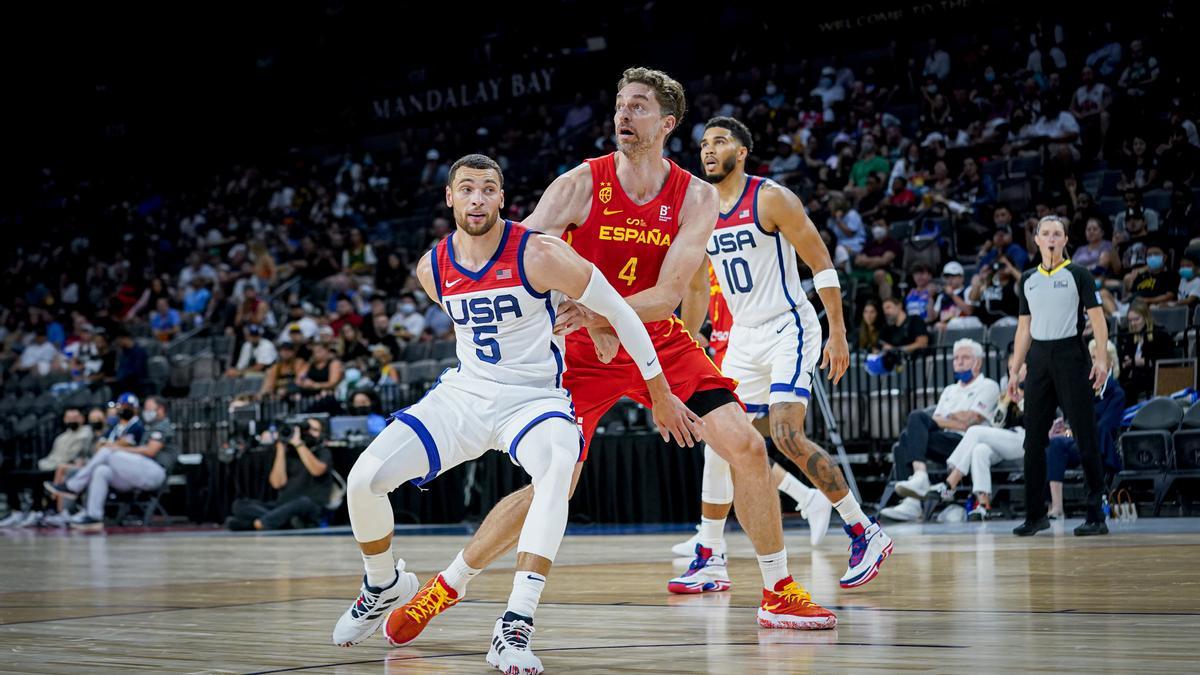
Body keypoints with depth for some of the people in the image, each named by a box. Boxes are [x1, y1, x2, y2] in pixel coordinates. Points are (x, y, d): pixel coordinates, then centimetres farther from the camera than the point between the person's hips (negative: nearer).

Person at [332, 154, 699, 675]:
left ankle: (514, 629, -42)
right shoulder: (432, 270, -2)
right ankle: (385, 585, 18)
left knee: (558, 466, -40)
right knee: (363, 479, -14)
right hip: (464, 394, 4)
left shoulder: (538, 255, -17)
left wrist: (660, 393, -3)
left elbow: (618, 311, -8)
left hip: (534, 397, -4)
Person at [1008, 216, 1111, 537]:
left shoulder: (1078, 275, 1)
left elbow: (1097, 317, -5)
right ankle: (1035, 514, 12)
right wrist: (1014, 371, 13)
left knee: (1085, 438, -4)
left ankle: (1096, 516, -2)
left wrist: (1101, 359, -17)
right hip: (1038, 359, 5)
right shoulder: (1028, 279, 14)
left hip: (1070, 356, -5)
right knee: (1033, 440, 4)